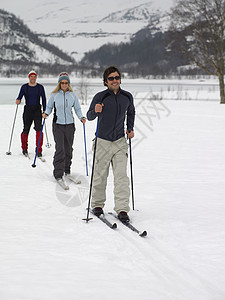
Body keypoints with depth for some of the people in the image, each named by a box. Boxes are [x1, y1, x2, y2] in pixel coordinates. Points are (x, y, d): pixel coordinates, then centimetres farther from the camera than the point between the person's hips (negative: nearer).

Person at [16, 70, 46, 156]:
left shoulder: (40, 87, 4)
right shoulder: (24, 87, 3)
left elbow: (44, 99, 9)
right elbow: (19, 97, 5)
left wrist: (44, 111, 3)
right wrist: (18, 100, -19)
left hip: (37, 110, 0)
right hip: (27, 110, 0)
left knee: (39, 129, -16)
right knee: (26, 130, 4)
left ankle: (39, 150, -12)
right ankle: (24, 148, 27)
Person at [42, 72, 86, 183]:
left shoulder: (72, 95, 6)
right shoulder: (54, 95, 2)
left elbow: (77, 109, 10)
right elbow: (49, 107, 9)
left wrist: (81, 118, -5)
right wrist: (46, 113, -11)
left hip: (70, 125, 3)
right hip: (58, 125, -3)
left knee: (68, 149, 9)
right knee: (60, 149, -12)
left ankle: (67, 170, 27)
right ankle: (58, 174, -10)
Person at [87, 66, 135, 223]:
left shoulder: (127, 97, 4)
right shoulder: (100, 97, -7)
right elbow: (89, 116, -7)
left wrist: (130, 129, 12)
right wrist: (95, 111, -28)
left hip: (120, 142, 2)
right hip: (103, 141, -2)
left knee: (121, 176, -7)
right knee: (100, 176, 5)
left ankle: (122, 209, -7)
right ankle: (97, 204, 24)